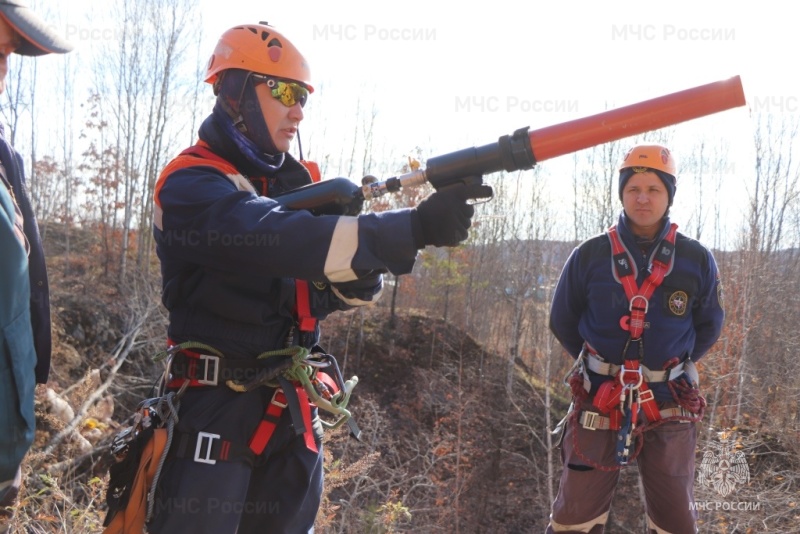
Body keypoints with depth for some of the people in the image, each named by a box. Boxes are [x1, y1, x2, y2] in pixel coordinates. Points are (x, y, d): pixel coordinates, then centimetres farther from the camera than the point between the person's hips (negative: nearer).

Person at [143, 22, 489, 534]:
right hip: (217, 408, -7)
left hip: (291, 411, 7)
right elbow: (275, 239, -32)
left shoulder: (294, 183, 11)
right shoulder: (192, 185, -13)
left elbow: (333, 291, 7)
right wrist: (414, 228, -38)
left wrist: (363, 255, -17)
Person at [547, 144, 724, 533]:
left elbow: (709, 326, 13)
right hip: (599, 400, -1)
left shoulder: (696, 260, -3)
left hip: (668, 405, 1)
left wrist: (672, 366, 12)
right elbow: (562, 322, 9)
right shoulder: (589, 256, -5)